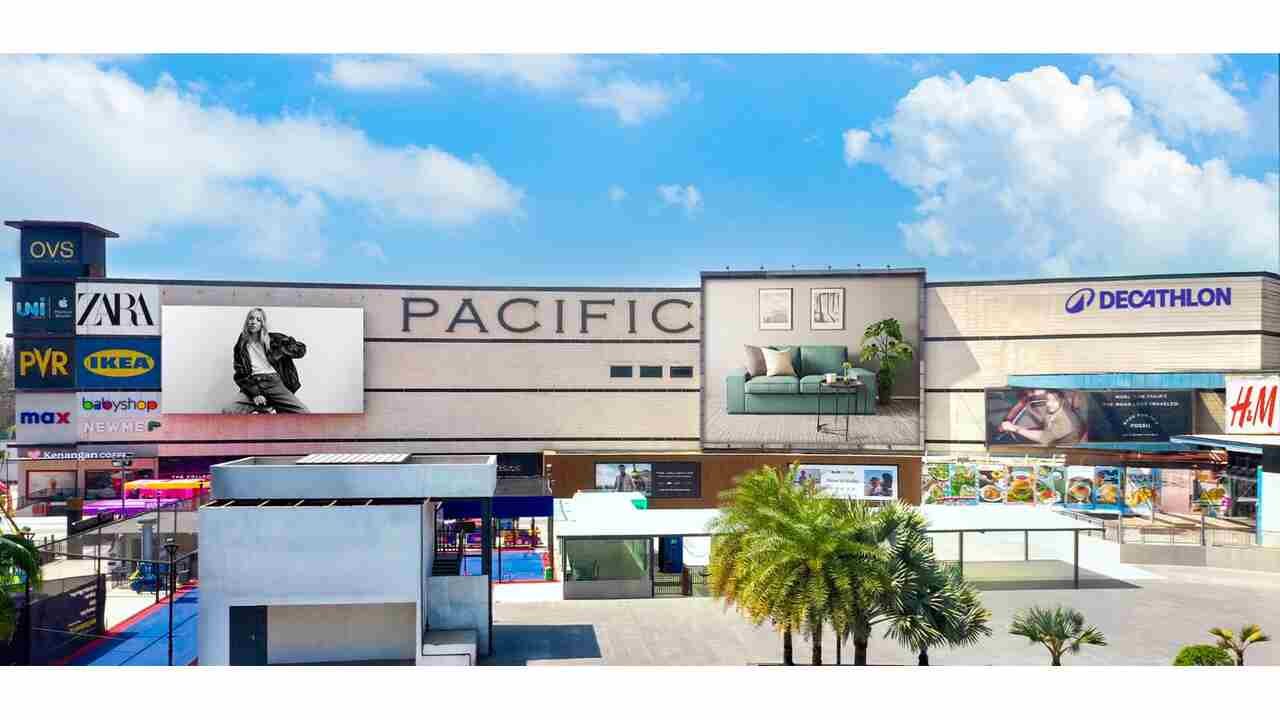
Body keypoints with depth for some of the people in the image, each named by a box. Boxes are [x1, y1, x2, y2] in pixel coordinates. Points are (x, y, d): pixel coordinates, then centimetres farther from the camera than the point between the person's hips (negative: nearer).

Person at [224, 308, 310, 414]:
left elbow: (301, 349, 14)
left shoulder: (272, 339, 13)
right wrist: (254, 393, -12)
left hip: (275, 382, 0)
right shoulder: (241, 347, 12)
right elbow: (241, 375, 4)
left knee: (305, 414, -24)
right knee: (229, 411, -30)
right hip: (253, 385, 0)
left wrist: (282, 351, -1)